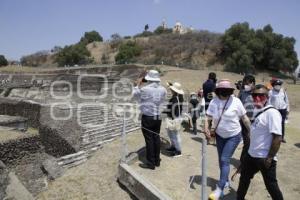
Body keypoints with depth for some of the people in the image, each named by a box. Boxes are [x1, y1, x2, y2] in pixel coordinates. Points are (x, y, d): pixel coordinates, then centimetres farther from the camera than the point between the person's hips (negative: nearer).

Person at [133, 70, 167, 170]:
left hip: (147, 117, -5)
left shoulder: (144, 89, -17)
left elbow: (135, 94, 1)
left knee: (149, 139, 3)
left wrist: (138, 84, 15)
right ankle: (157, 161, 28)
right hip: (158, 117, 6)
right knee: (156, 137, 15)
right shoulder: (163, 89, -2)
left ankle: (151, 163, 13)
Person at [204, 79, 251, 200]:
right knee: (221, 160, 16)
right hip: (219, 135, 4)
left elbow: (244, 118, -7)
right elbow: (208, 118, -7)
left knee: (225, 160, -9)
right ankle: (225, 181, 41)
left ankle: (219, 189, 1)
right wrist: (206, 128, -24)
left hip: (233, 136, -4)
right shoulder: (213, 102, -9)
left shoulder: (236, 101, -16)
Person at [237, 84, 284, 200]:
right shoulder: (257, 111, 5)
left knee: (271, 185, 9)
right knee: (244, 178, 22)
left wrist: (270, 158, -21)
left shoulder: (272, 113, -21)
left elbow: (277, 138, -24)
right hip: (251, 155, 9)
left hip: (264, 158, -8)